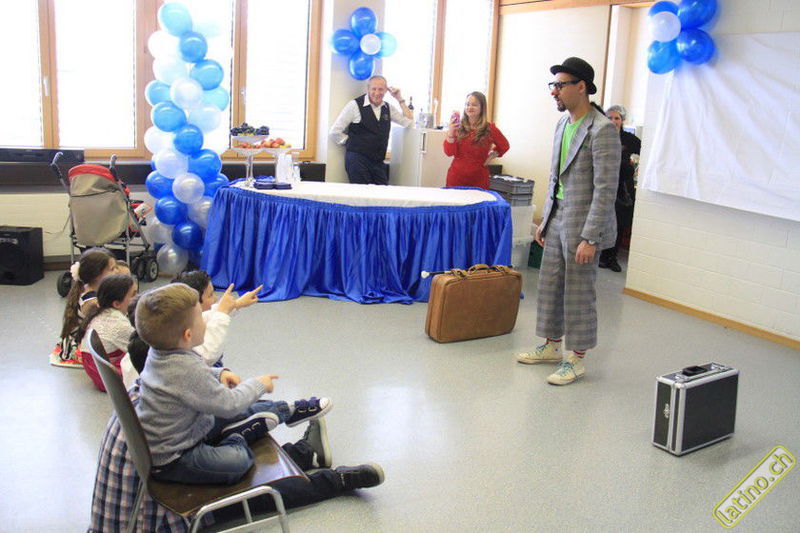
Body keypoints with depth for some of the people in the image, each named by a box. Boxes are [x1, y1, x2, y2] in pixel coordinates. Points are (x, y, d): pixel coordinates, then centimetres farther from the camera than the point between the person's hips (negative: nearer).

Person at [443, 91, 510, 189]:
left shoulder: (489, 129, -1)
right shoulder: (458, 127, 3)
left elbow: (504, 146, 17)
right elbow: (449, 152, -5)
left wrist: (491, 156, 4)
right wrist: (451, 132, -16)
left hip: (478, 180, -1)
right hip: (456, 178, 1)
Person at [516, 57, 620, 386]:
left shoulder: (602, 130, -17)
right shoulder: (563, 124, 10)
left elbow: (605, 190, -19)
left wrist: (590, 238, -21)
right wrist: (545, 221, 18)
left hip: (582, 223, -8)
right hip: (557, 219, 8)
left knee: (579, 293, 2)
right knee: (550, 285, 16)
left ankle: (576, 360, 17)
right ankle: (552, 347, 33)